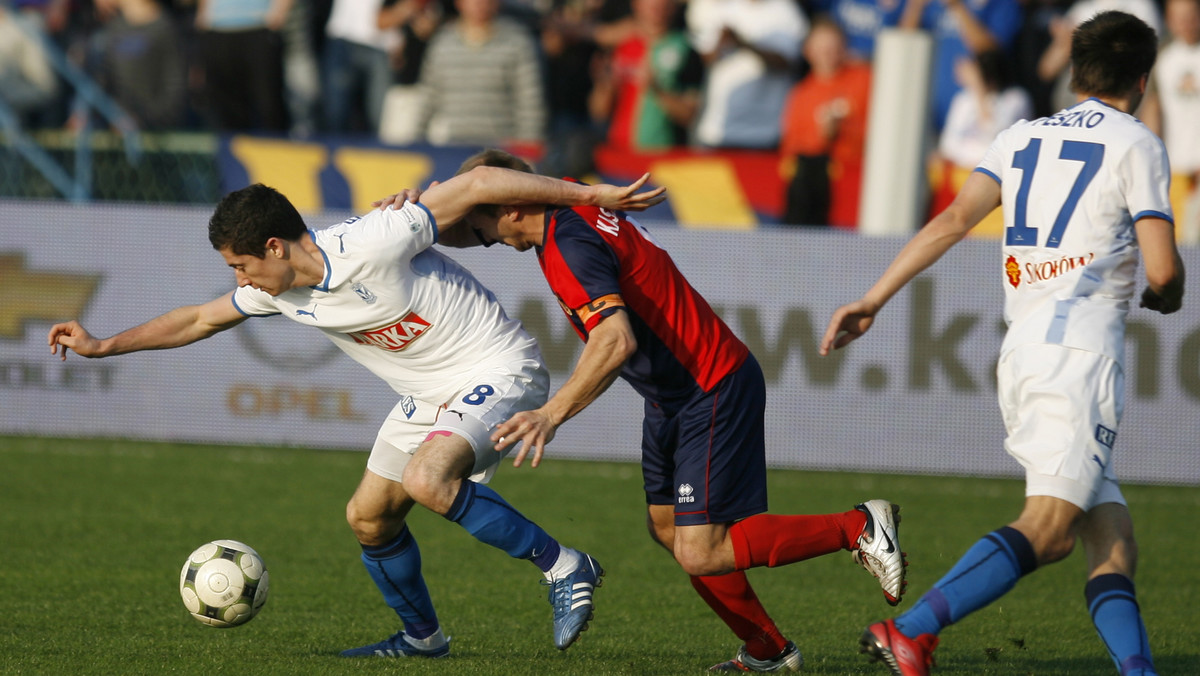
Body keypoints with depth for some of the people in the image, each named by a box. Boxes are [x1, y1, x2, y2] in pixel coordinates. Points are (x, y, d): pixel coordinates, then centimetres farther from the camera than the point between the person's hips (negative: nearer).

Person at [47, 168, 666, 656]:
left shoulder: (369, 245, -28)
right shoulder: (274, 290, -3)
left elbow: (476, 184, -24)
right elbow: (200, 320, 16)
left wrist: (591, 196, -22)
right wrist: (103, 345, 16)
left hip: (498, 370, -9)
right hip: (429, 393, 9)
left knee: (426, 480, -31)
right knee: (368, 519, 9)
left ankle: (562, 567, -19)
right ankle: (421, 636, 32)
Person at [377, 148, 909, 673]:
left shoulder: (569, 246, -24)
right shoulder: (570, 203, 6)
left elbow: (616, 340, -37)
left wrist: (552, 414, -39)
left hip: (714, 392, -10)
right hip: (673, 394, 10)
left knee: (699, 554, -13)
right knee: (667, 528, 14)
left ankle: (859, 527, -3)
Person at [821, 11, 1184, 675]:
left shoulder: (1021, 138, 18)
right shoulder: (1136, 145, 2)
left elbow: (953, 220, 4)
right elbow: (1162, 268, -5)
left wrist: (872, 299, 1)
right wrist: (1165, 296, 19)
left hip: (1020, 356, 7)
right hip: (1080, 353, -7)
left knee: (1113, 544, 7)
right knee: (1049, 527, -18)